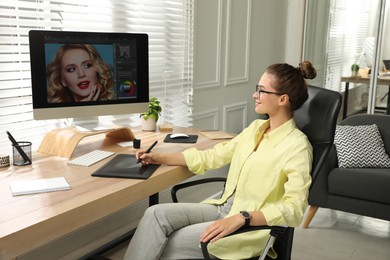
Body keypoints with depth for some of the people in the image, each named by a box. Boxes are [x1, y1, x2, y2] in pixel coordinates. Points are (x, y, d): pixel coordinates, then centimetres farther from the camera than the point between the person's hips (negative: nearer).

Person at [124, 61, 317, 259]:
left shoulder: (297, 145, -14)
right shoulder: (256, 127, 9)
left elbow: (294, 209, -23)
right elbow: (213, 156, 12)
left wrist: (241, 218, -34)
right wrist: (159, 158, 9)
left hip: (251, 227, -7)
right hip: (224, 208, 7)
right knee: (156, 214, -13)